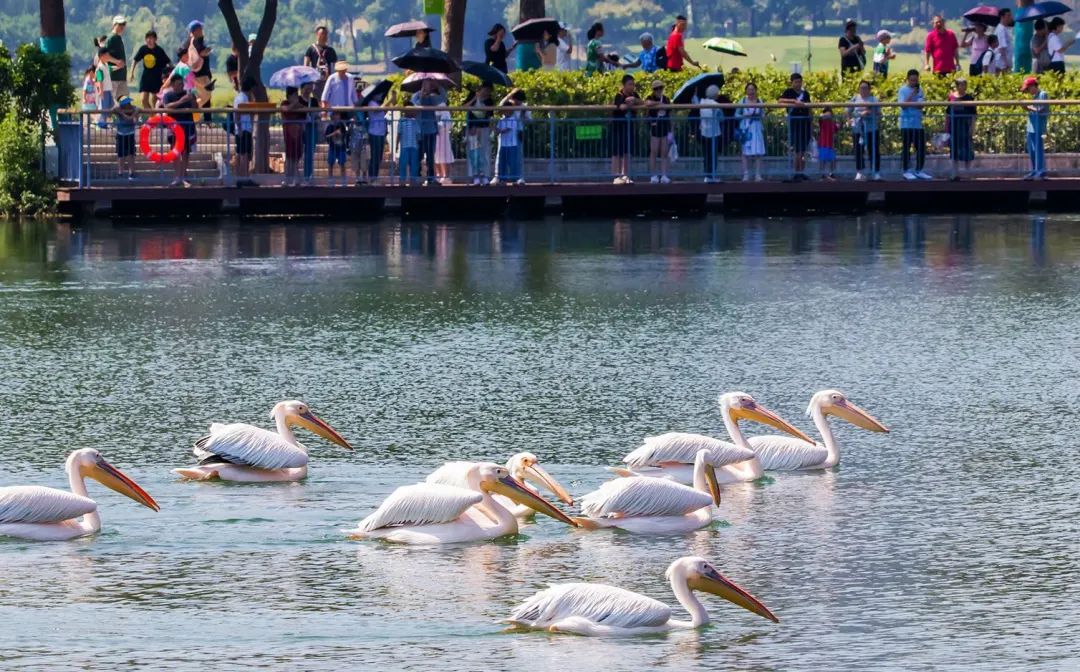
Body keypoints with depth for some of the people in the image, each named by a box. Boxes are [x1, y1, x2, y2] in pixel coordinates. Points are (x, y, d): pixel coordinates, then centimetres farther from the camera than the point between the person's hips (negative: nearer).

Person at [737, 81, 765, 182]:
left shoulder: (759, 102, 7)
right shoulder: (742, 101, 3)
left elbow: (763, 115, 13)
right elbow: (736, 114, 5)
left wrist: (759, 117, -8)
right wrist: (744, 116, -12)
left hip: (757, 128, 1)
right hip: (746, 128, -1)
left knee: (758, 152, -3)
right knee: (746, 152, -2)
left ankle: (758, 175, 0)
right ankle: (746, 175, 3)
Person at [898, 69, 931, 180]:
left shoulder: (919, 89, 10)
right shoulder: (903, 90, -4)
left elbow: (921, 105, 3)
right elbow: (903, 105, -14)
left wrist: (910, 103, -14)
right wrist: (912, 94, -18)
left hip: (918, 124, 5)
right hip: (906, 124, -5)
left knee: (921, 148, 6)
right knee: (906, 148, -1)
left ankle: (918, 171, 14)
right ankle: (907, 171, 3)